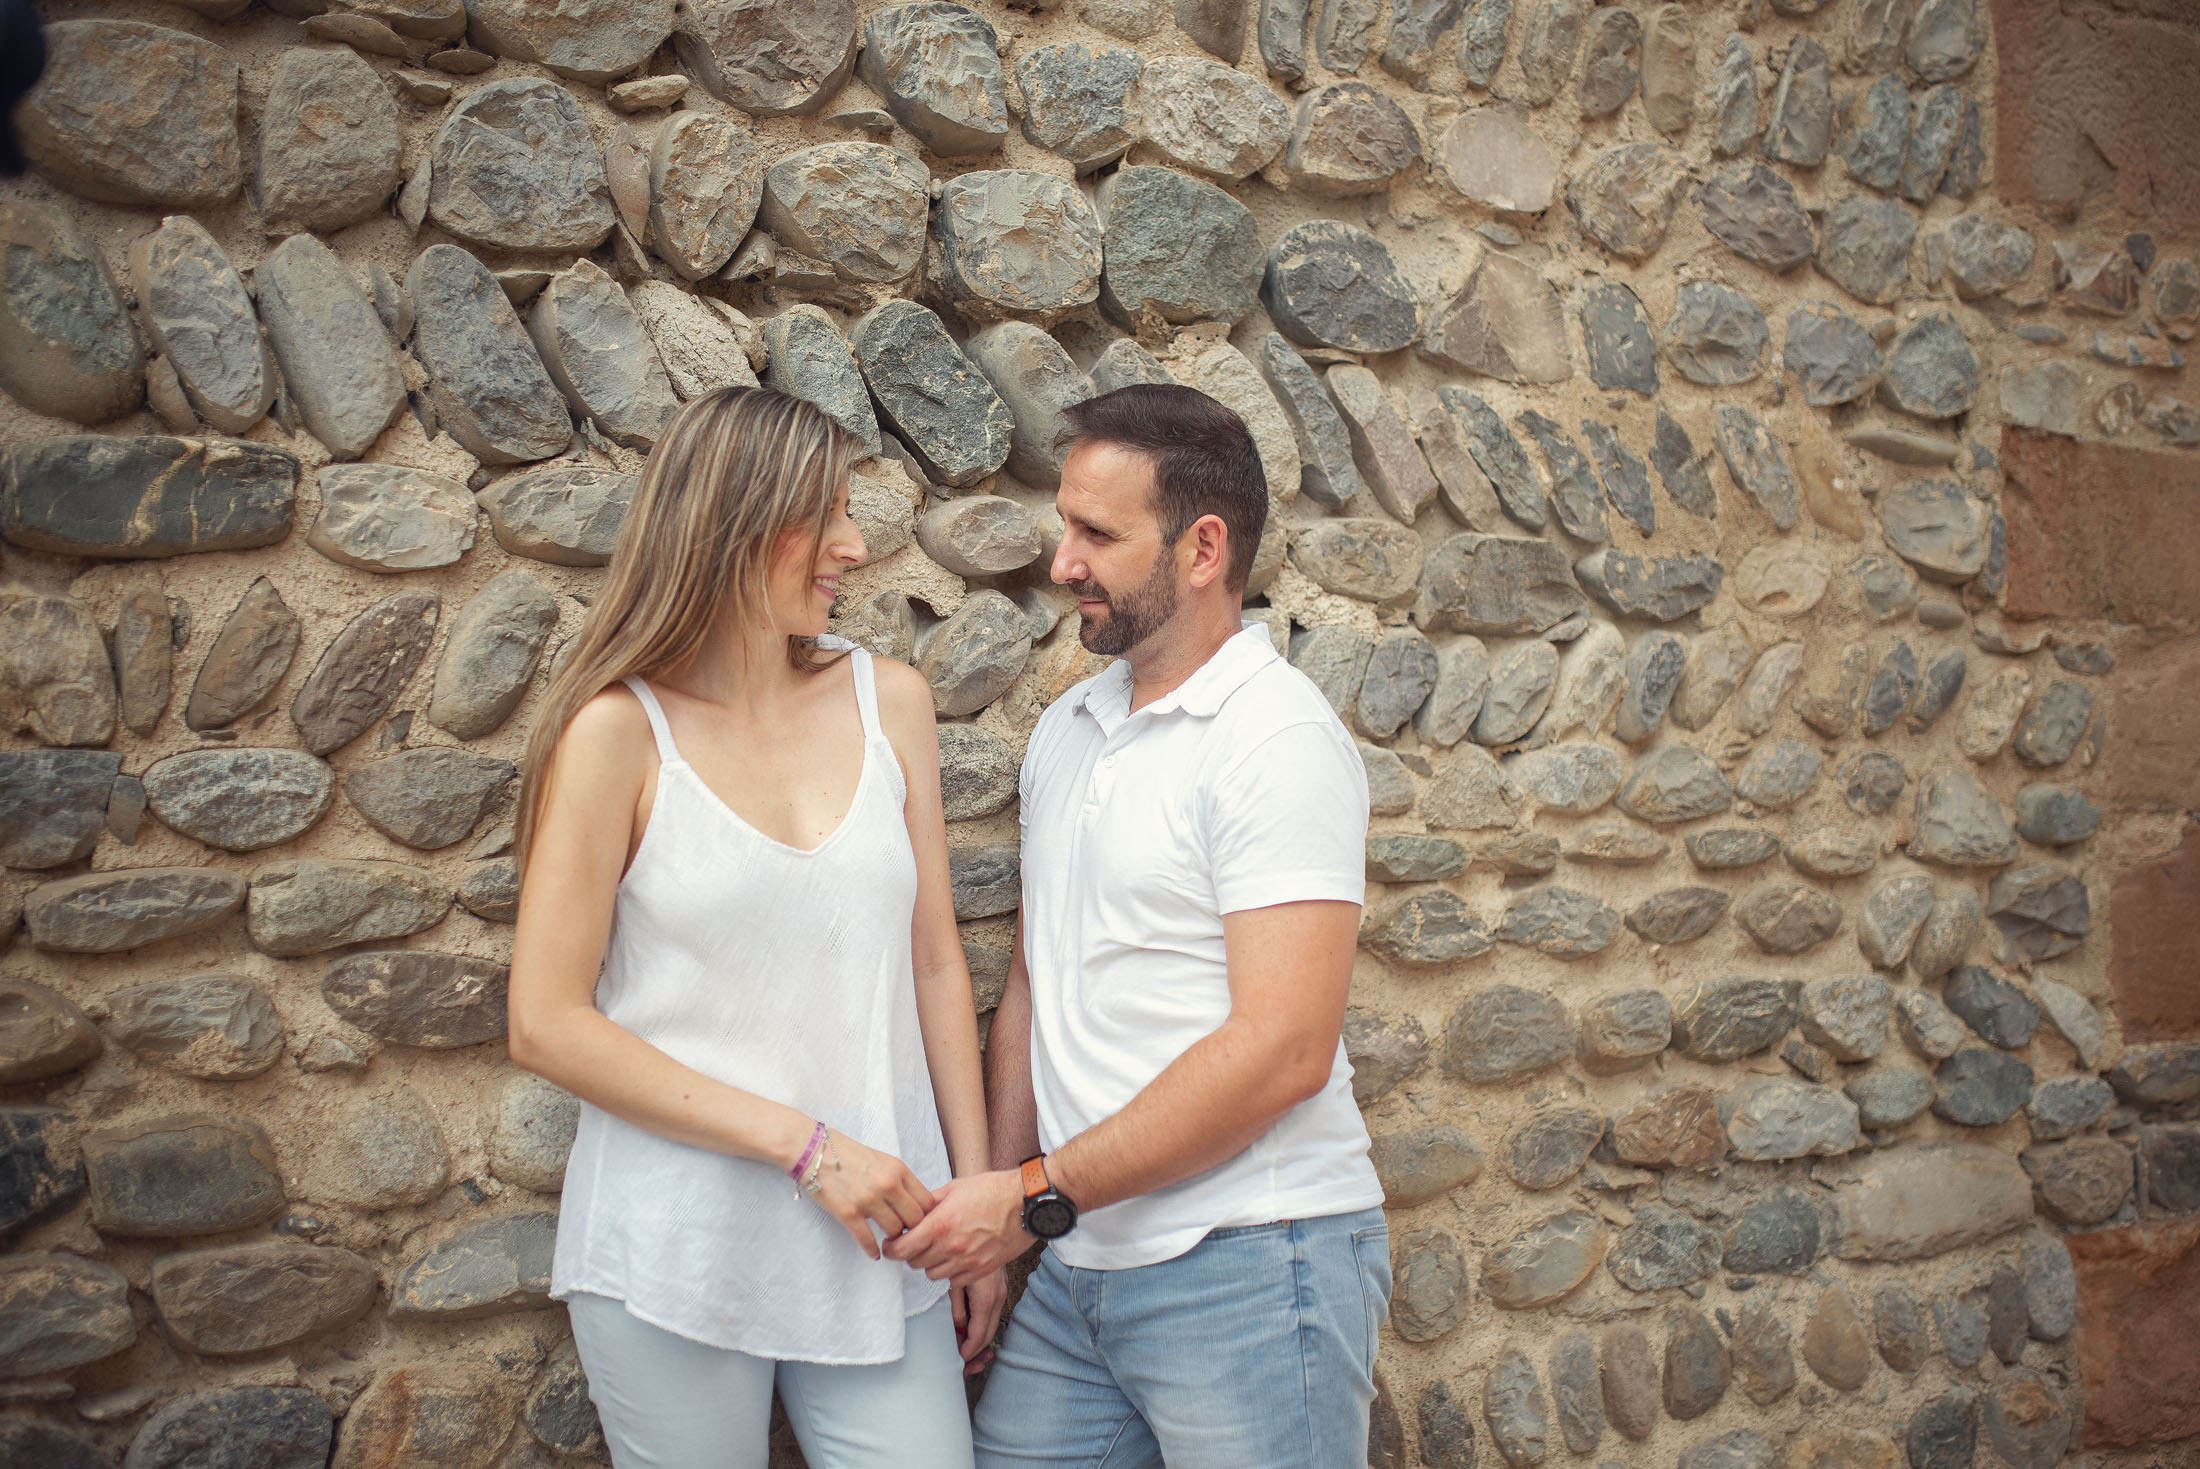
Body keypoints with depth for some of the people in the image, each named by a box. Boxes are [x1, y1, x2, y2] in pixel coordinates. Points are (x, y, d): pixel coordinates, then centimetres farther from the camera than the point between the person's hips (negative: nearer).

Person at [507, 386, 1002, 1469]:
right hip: (677, 1249, -3)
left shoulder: (888, 702, 4)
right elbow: (547, 1024, -9)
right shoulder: (618, 732, -8)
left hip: (875, 1244, 3)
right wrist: (805, 1144, -13)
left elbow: (935, 964, 8)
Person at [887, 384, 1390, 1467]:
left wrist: (1039, 1196, -16)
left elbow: (1281, 1050, -21)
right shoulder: (1065, 730, 11)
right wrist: (994, 1205, 7)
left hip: (1247, 1266, -7)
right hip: (1078, 1267, 7)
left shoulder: (1277, 739, -14)